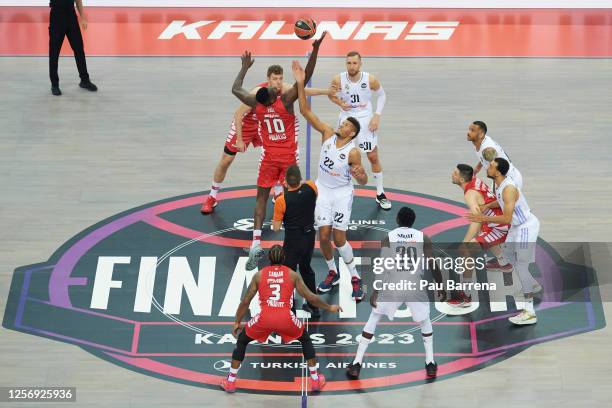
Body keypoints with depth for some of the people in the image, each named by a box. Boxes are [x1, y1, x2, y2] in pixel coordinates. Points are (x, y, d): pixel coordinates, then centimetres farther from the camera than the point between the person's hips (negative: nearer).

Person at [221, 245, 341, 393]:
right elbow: (311, 297, 15)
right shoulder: (292, 275, 14)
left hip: (265, 318, 0)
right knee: (306, 340, 29)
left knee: (242, 341, 26)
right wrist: (329, 308, 31)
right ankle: (315, 379, 29)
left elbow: (245, 301, 17)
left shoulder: (259, 275, 15)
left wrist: (237, 322, 30)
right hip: (286, 318, 0)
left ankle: (230, 381, 23)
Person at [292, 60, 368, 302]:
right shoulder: (327, 134, -8)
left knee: (339, 239, -6)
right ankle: (332, 273, 23)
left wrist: (360, 175, -38)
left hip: (342, 193, -4)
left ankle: (355, 278, 9)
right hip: (323, 190, 4)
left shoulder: (353, 152, -18)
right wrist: (300, 84, -22)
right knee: (324, 235, 2)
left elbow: (363, 181, -13)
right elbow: (306, 112, -12)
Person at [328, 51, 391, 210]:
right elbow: (331, 94, 5)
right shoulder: (338, 80, -16)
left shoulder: (370, 80, -17)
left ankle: (380, 194, 18)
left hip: (365, 120, 0)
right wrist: (340, 103, -16)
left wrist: (377, 116, -8)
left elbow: (381, 95, 1)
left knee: (373, 156, 5)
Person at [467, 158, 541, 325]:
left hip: (526, 227, -10)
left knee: (521, 266, -12)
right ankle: (533, 286, 46)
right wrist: (487, 206, 4)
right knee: (510, 255, 27)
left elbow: (506, 219, -32)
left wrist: (483, 218, -26)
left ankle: (529, 313, -14)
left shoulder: (508, 189, -30)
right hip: (517, 225, 10)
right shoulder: (500, 183, -1)